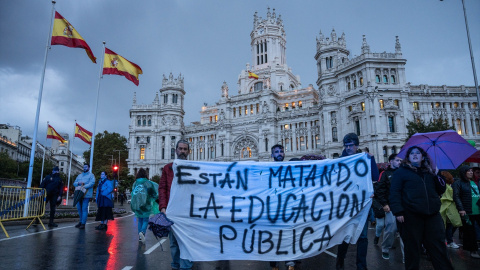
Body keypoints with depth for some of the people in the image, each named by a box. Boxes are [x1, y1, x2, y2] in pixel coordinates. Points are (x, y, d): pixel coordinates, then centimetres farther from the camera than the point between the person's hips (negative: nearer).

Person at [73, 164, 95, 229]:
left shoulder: (91, 175, 4)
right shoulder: (79, 175, 23)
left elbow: (92, 183, -12)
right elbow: (74, 183, 16)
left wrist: (84, 186, -23)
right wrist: (78, 183, -7)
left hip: (86, 194, -6)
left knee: (84, 209, -8)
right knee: (79, 208, 11)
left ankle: (83, 224, -6)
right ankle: (81, 221, 26)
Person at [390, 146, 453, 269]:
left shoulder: (430, 172, 18)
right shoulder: (401, 172, 3)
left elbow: (441, 191, 20)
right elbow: (394, 192, -4)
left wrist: (438, 179, 1)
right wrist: (398, 211, -15)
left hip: (433, 215, 4)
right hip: (411, 216, -4)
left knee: (439, 248, 6)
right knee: (412, 249, 6)